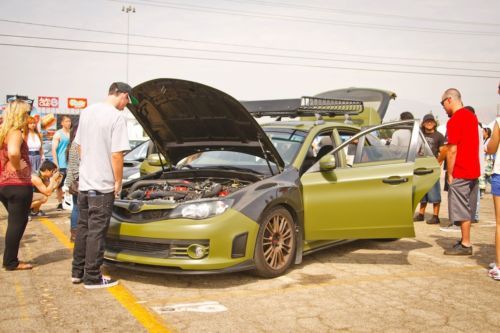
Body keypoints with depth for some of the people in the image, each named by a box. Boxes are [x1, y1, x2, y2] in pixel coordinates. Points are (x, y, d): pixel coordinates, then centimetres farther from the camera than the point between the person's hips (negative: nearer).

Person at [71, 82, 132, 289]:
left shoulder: (87, 112, 9)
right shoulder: (117, 117, -15)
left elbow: (79, 145, 15)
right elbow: (116, 155, -18)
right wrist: (118, 182, -8)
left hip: (84, 182, 8)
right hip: (102, 185, -8)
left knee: (83, 227, 17)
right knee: (97, 231, 0)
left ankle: (77, 272, 26)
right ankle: (92, 278, 8)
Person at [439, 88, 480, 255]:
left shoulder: (454, 121, -16)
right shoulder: (471, 116, 12)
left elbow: (452, 150, -17)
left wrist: (449, 174, -11)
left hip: (460, 173, -9)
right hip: (474, 170, 9)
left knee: (461, 209, -3)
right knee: (467, 209, 13)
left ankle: (465, 245, 1)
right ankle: (465, 241, 19)